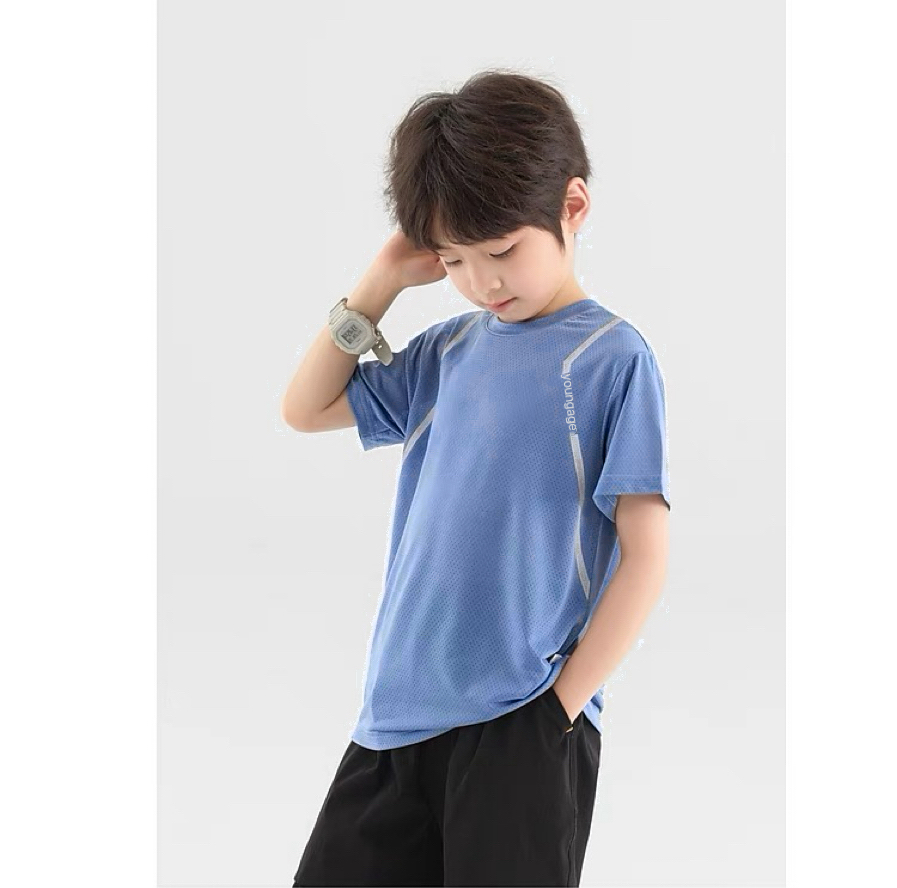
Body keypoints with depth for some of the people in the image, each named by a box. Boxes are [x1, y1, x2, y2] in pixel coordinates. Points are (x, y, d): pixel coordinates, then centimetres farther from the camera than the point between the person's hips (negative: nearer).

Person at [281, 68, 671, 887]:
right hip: (396, 716, 6)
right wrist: (383, 281, 10)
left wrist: (559, 707, -12)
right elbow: (306, 409, 20)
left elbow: (645, 556, -9)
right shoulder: (448, 350, 11)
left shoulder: (611, 357, -6)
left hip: (520, 728, -6)